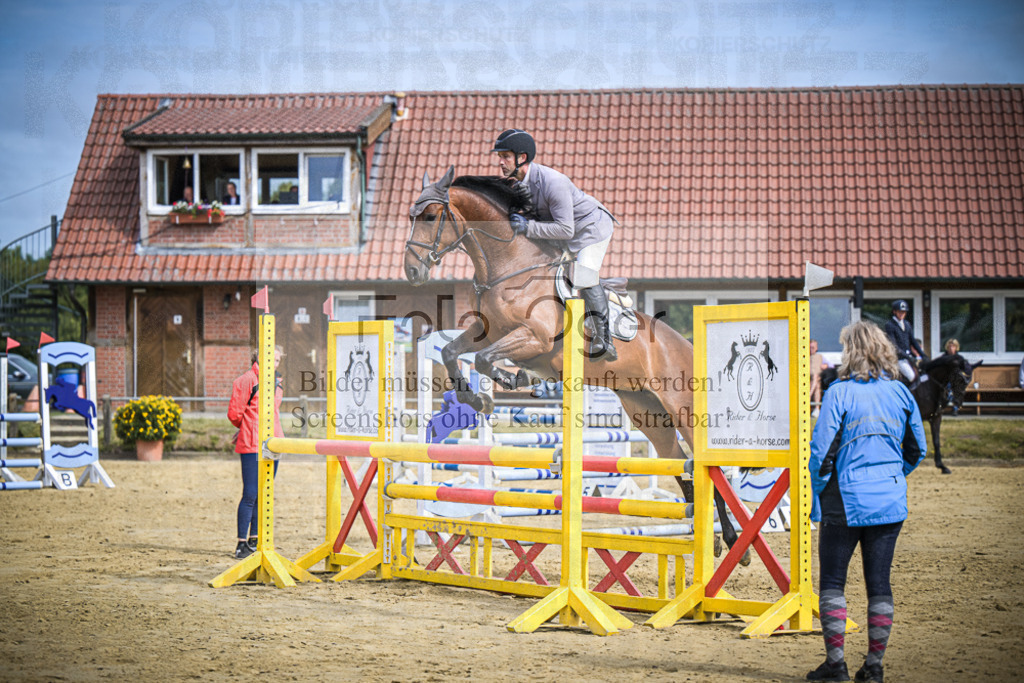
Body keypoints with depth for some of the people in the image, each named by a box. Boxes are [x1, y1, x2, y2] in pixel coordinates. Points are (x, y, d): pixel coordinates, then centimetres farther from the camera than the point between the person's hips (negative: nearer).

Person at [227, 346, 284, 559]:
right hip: (252, 446, -7)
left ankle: (254, 541, 18)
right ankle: (242, 543, -3)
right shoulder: (247, 380, -8)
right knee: (250, 494, -9)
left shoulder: (277, 383, 16)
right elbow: (234, 414, -6)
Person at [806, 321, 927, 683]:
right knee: (879, 583, 8)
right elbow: (918, 449, 10)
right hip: (890, 502, 4)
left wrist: (817, 492, 2)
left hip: (846, 501, -4)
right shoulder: (900, 392, 4)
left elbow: (821, 449, -12)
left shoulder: (840, 392, -10)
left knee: (832, 582, 6)